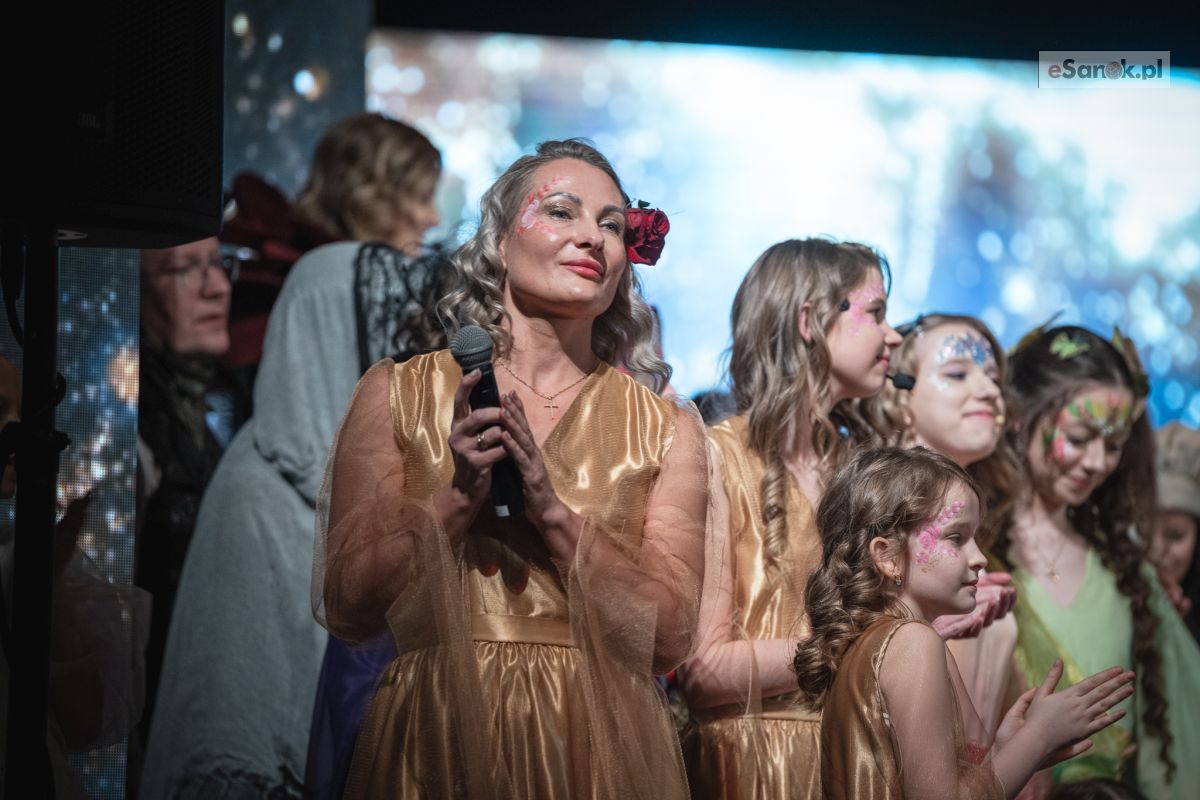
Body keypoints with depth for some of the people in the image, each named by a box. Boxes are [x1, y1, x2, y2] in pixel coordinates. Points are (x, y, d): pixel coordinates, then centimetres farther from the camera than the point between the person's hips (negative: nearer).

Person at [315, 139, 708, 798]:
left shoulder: (664, 428, 3)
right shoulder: (395, 395, 1)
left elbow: (669, 637, -5)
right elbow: (345, 610, -3)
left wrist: (553, 510, -14)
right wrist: (459, 498, -14)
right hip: (435, 743, -1)